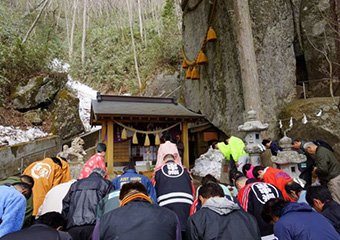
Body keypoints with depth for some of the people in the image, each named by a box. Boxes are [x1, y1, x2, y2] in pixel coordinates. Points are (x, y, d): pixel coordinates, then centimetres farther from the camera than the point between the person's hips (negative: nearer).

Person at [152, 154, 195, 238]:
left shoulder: (158, 171, 16)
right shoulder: (185, 169, 20)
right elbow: (193, 190, 22)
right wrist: (193, 205, 32)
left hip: (166, 205, -1)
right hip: (186, 204, 2)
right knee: (186, 234, 10)